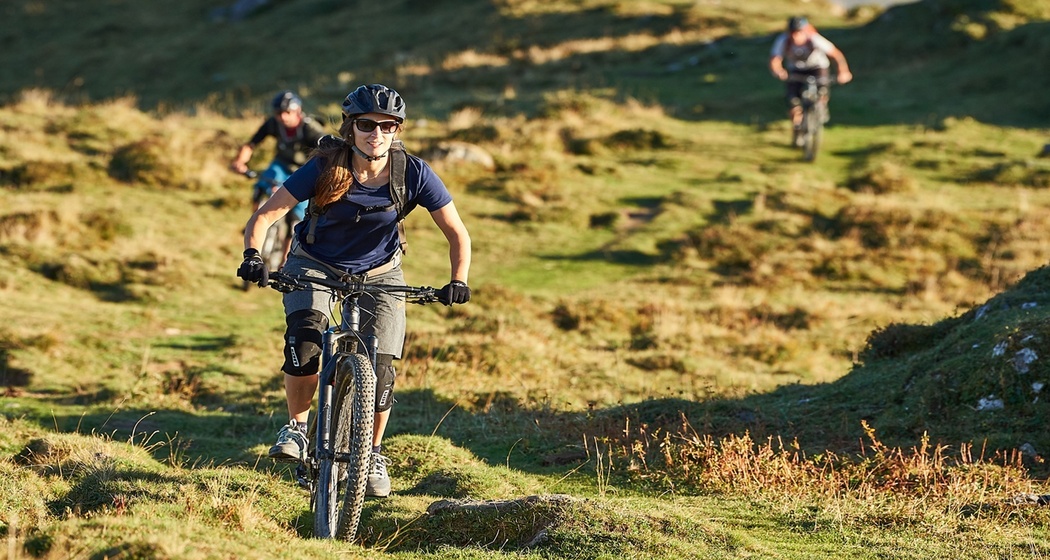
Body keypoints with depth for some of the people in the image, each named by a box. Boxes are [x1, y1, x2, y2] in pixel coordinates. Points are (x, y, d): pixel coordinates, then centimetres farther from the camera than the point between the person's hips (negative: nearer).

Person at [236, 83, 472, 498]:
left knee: (380, 366, -11)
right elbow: (265, 216, -24)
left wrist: (458, 281, -29)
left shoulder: (413, 173, -22)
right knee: (304, 338, -29)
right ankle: (297, 426, -8)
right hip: (315, 265, -1)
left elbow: (456, 233, -13)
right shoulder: (325, 168, -24)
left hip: (378, 272, 1)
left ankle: (373, 453, 15)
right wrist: (252, 256, -42)